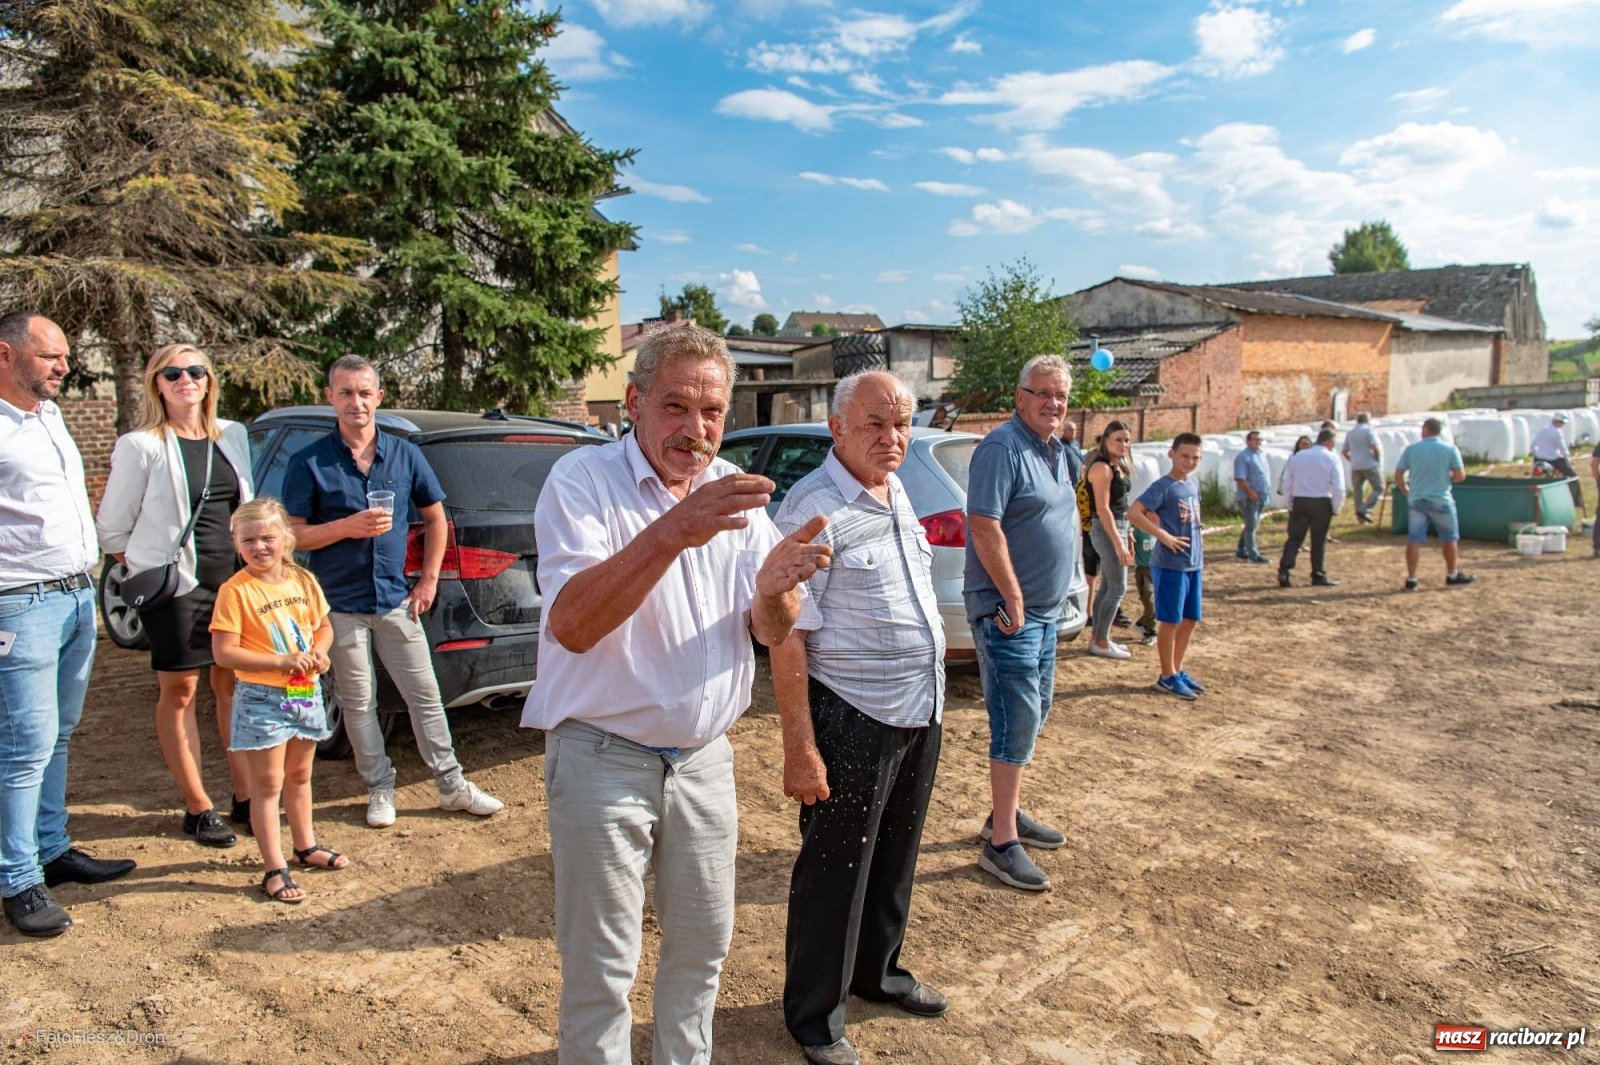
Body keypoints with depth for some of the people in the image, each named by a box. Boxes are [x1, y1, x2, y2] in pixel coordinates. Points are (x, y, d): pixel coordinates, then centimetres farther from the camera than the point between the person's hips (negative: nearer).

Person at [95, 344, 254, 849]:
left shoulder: (233, 435, 8)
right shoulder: (140, 446, -7)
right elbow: (111, 527, -2)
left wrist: (251, 563, 9)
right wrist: (151, 569, -2)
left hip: (234, 580, 5)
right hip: (176, 588, -4)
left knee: (233, 685, 10)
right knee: (179, 693, 5)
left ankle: (245, 797, 20)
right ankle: (198, 809, 15)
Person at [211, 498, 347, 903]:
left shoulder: (304, 581, 2)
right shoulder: (236, 591, -14)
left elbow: (323, 626, 14)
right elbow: (224, 652, -18)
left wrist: (319, 651, -8)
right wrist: (281, 662, -24)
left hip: (307, 692, 6)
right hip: (262, 699, -5)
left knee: (299, 775, 20)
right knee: (268, 784, 2)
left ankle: (306, 846, 36)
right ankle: (275, 869, 10)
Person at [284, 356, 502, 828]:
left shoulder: (405, 454, 3)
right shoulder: (310, 463, -4)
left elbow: (435, 518, 11)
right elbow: (292, 535, -5)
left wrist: (428, 581, 5)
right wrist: (348, 527, -20)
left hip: (396, 601, 2)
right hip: (341, 605, -2)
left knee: (426, 695, 6)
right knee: (358, 703, 8)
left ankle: (452, 784, 17)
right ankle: (380, 789, 22)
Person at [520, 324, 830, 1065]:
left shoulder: (734, 493, 2)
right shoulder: (583, 480, -14)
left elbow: (771, 634, -1)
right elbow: (571, 625, -27)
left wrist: (774, 592, -25)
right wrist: (670, 533, -40)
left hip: (703, 758, 5)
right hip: (602, 760, -5)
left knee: (703, 946, 20)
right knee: (601, 970, 7)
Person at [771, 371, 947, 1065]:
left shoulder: (896, 496, 8)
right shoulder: (814, 508, -18)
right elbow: (788, 637, -20)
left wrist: (927, 695, 17)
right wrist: (799, 747, -22)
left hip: (919, 712, 8)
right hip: (851, 720, -8)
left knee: (895, 858, 22)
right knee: (835, 870, 7)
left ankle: (878, 972, 43)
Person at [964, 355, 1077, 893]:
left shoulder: (1056, 451, 14)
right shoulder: (1002, 447, -16)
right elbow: (984, 527, -23)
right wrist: (1013, 598, -21)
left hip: (1044, 608, 10)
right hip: (1007, 609, -10)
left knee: (1033, 712, 17)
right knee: (1018, 719, -7)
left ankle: (1008, 814, 31)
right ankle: (1002, 844, 3)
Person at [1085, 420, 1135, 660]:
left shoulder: (1118, 466, 13)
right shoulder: (1102, 467, -16)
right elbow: (1103, 509, -21)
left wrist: (1127, 536, 17)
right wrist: (1118, 543, -23)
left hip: (1118, 527, 10)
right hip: (1107, 530, -10)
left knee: (1107, 586, 14)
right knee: (1118, 587, -5)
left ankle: (1097, 637, 22)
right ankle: (1101, 642, 4)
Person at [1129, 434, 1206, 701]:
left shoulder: (1194, 484, 10)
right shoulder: (1163, 486, -14)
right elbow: (1134, 513, -22)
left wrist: (1198, 547, 13)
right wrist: (1163, 535, -22)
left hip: (1193, 563, 8)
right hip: (1170, 564, -8)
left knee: (1191, 619, 14)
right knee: (1170, 620, 1)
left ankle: (1178, 671, 26)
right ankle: (1168, 676, 12)